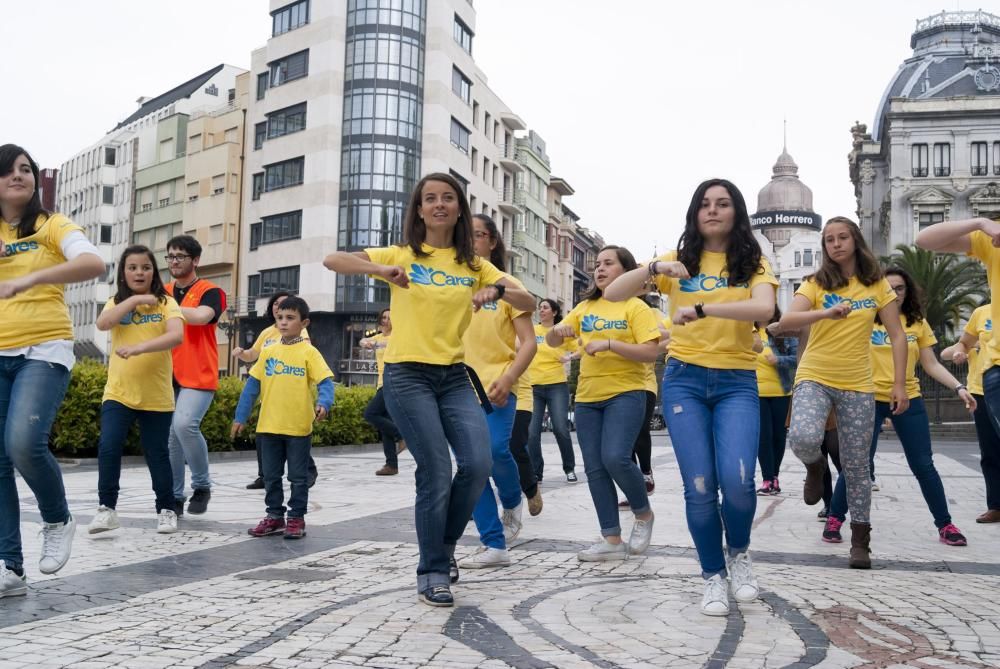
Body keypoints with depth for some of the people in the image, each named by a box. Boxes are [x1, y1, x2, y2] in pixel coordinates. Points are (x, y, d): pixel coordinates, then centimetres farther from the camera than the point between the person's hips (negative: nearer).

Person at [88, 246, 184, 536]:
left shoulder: (166, 303, -3)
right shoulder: (116, 303, 8)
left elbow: (177, 335, -21)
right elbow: (102, 324, -13)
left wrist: (139, 347, -33)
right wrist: (134, 299, -16)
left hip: (156, 396, -2)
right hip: (118, 392, 2)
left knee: (157, 454, 6)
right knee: (108, 448, -11)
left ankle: (166, 510, 21)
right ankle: (107, 508, 3)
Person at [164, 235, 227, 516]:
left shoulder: (210, 291, -2)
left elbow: (200, 316, -22)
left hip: (198, 376, -5)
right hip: (167, 375, 5)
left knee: (185, 424, -23)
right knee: (169, 436, 4)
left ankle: (202, 485, -2)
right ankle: (175, 497, 15)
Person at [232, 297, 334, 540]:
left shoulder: (309, 352, -4)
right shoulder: (269, 351, 8)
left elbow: (325, 381, -10)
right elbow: (252, 385, 11)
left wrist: (323, 403, -29)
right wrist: (241, 416, 8)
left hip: (299, 427, -4)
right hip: (269, 426, 4)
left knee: (298, 477, 6)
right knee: (271, 476, 13)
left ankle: (296, 518, 16)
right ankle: (275, 516, 25)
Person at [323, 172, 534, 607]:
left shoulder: (474, 265, 10)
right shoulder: (402, 256, 3)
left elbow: (529, 304, 4)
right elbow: (332, 261, -7)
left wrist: (499, 290, -18)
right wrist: (381, 270, -25)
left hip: (454, 376, 3)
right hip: (407, 376, -3)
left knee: (478, 464, -11)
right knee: (436, 473, -8)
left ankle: (444, 545, 17)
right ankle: (432, 572, 10)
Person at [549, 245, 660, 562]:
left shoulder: (636, 307, -2)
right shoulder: (585, 307, 13)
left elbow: (650, 352, -12)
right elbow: (552, 342, 13)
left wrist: (609, 344, -21)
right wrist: (557, 330, -11)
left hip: (625, 393, -6)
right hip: (587, 397, 6)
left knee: (615, 458, -21)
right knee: (595, 468, 3)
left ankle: (644, 513, 7)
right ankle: (612, 540, 11)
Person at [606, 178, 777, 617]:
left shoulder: (753, 263, 3)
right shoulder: (679, 259, 6)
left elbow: (764, 308, -19)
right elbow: (613, 293, -2)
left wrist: (700, 309, -28)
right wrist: (654, 269, -19)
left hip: (737, 382, -1)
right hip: (684, 380, 1)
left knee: (737, 480, -18)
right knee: (699, 486, -4)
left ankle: (739, 554, 14)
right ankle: (713, 576, 18)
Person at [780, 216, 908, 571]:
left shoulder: (877, 285, 3)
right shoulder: (815, 283, -1)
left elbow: (897, 336, 5)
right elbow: (786, 321, -17)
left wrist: (899, 385, -2)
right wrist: (826, 313, -34)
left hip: (857, 386, 1)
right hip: (814, 378, -1)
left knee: (856, 466, 5)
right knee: (803, 438, -28)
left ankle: (860, 540, 20)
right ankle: (815, 467, 9)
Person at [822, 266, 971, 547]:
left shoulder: (918, 323, 6)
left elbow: (932, 365, 8)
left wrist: (959, 387, -4)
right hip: (869, 399, -2)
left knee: (923, 465, 7)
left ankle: (945, 525, 19)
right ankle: (834, 520, 9)